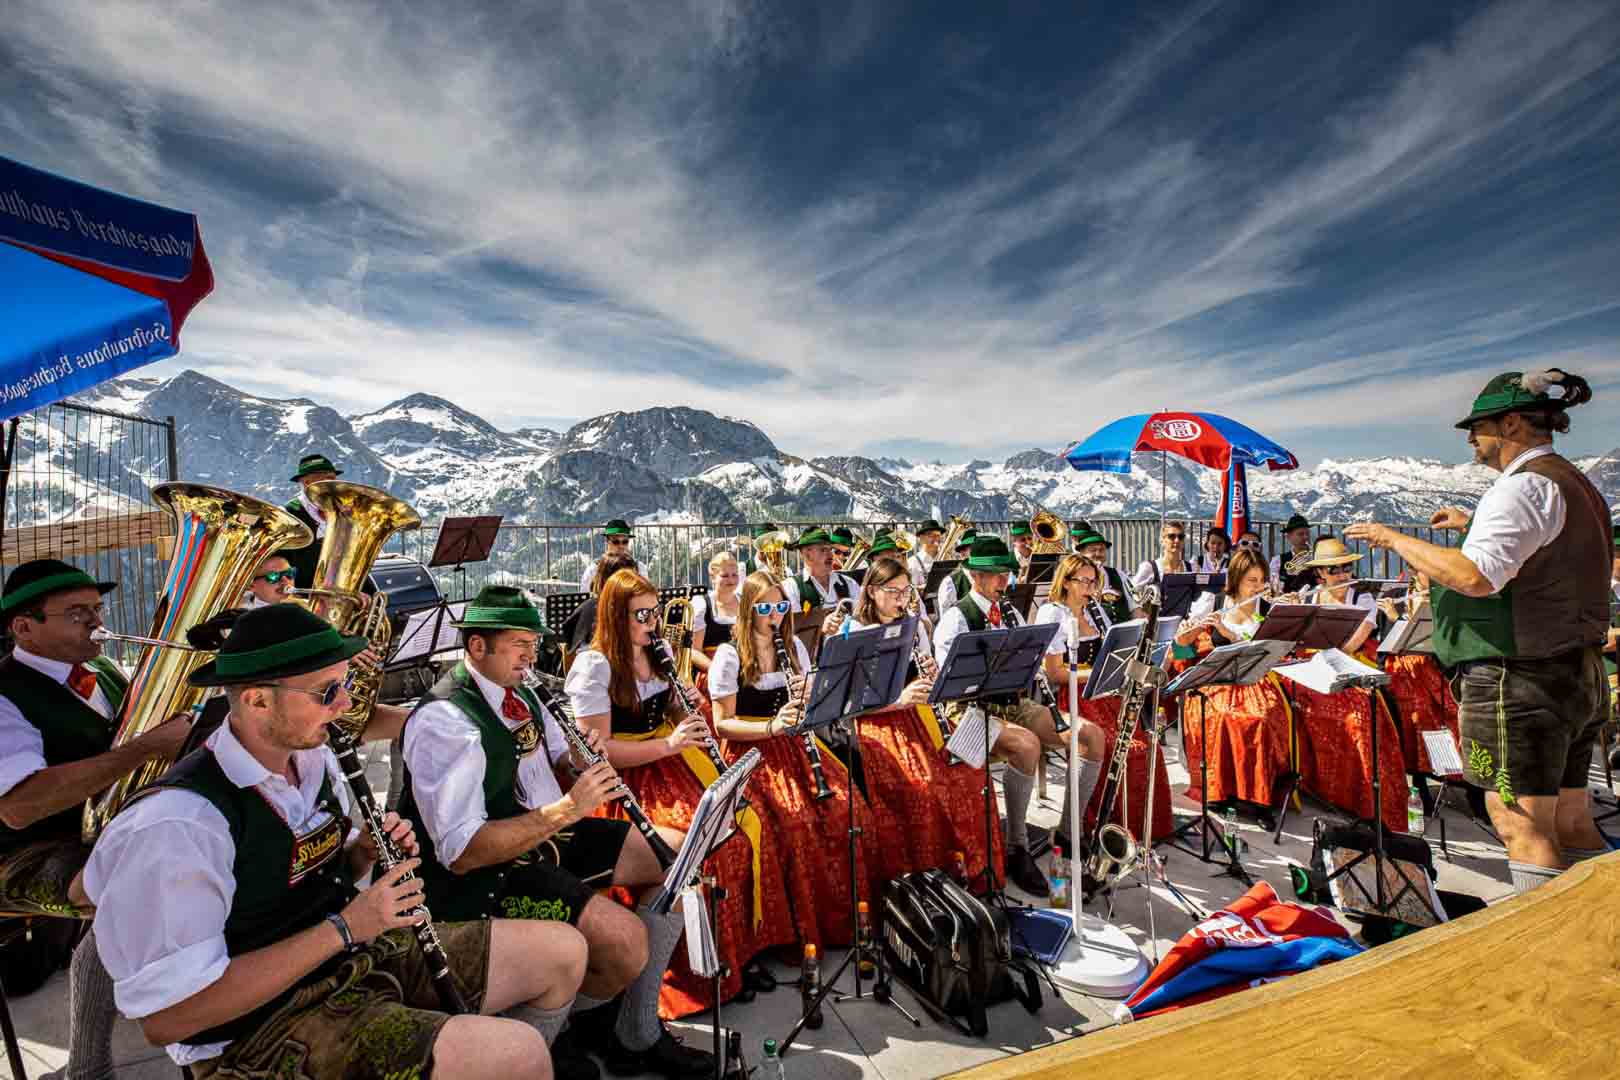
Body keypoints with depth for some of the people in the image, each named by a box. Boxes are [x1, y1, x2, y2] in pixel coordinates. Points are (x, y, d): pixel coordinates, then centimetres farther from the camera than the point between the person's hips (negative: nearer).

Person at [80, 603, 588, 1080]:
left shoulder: (314, 759, 1)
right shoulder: (174, 825, -24)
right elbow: (166, 1017, -22)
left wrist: (367, 852, -5)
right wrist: (343, 927, -22)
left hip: (359, 953, 8)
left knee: (564, 951, 4)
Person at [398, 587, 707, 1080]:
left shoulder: (518, 693, 5)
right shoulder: (444, 721, -22)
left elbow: (559, 755, 20)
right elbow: (460, 853, -28)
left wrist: (585, 751, -4)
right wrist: (567, 808, -31)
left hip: (549, 831, 9)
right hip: (488, 872, -9)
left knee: (677, 854, 3)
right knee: (626, 941, -27)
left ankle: (639, 1035, 14)